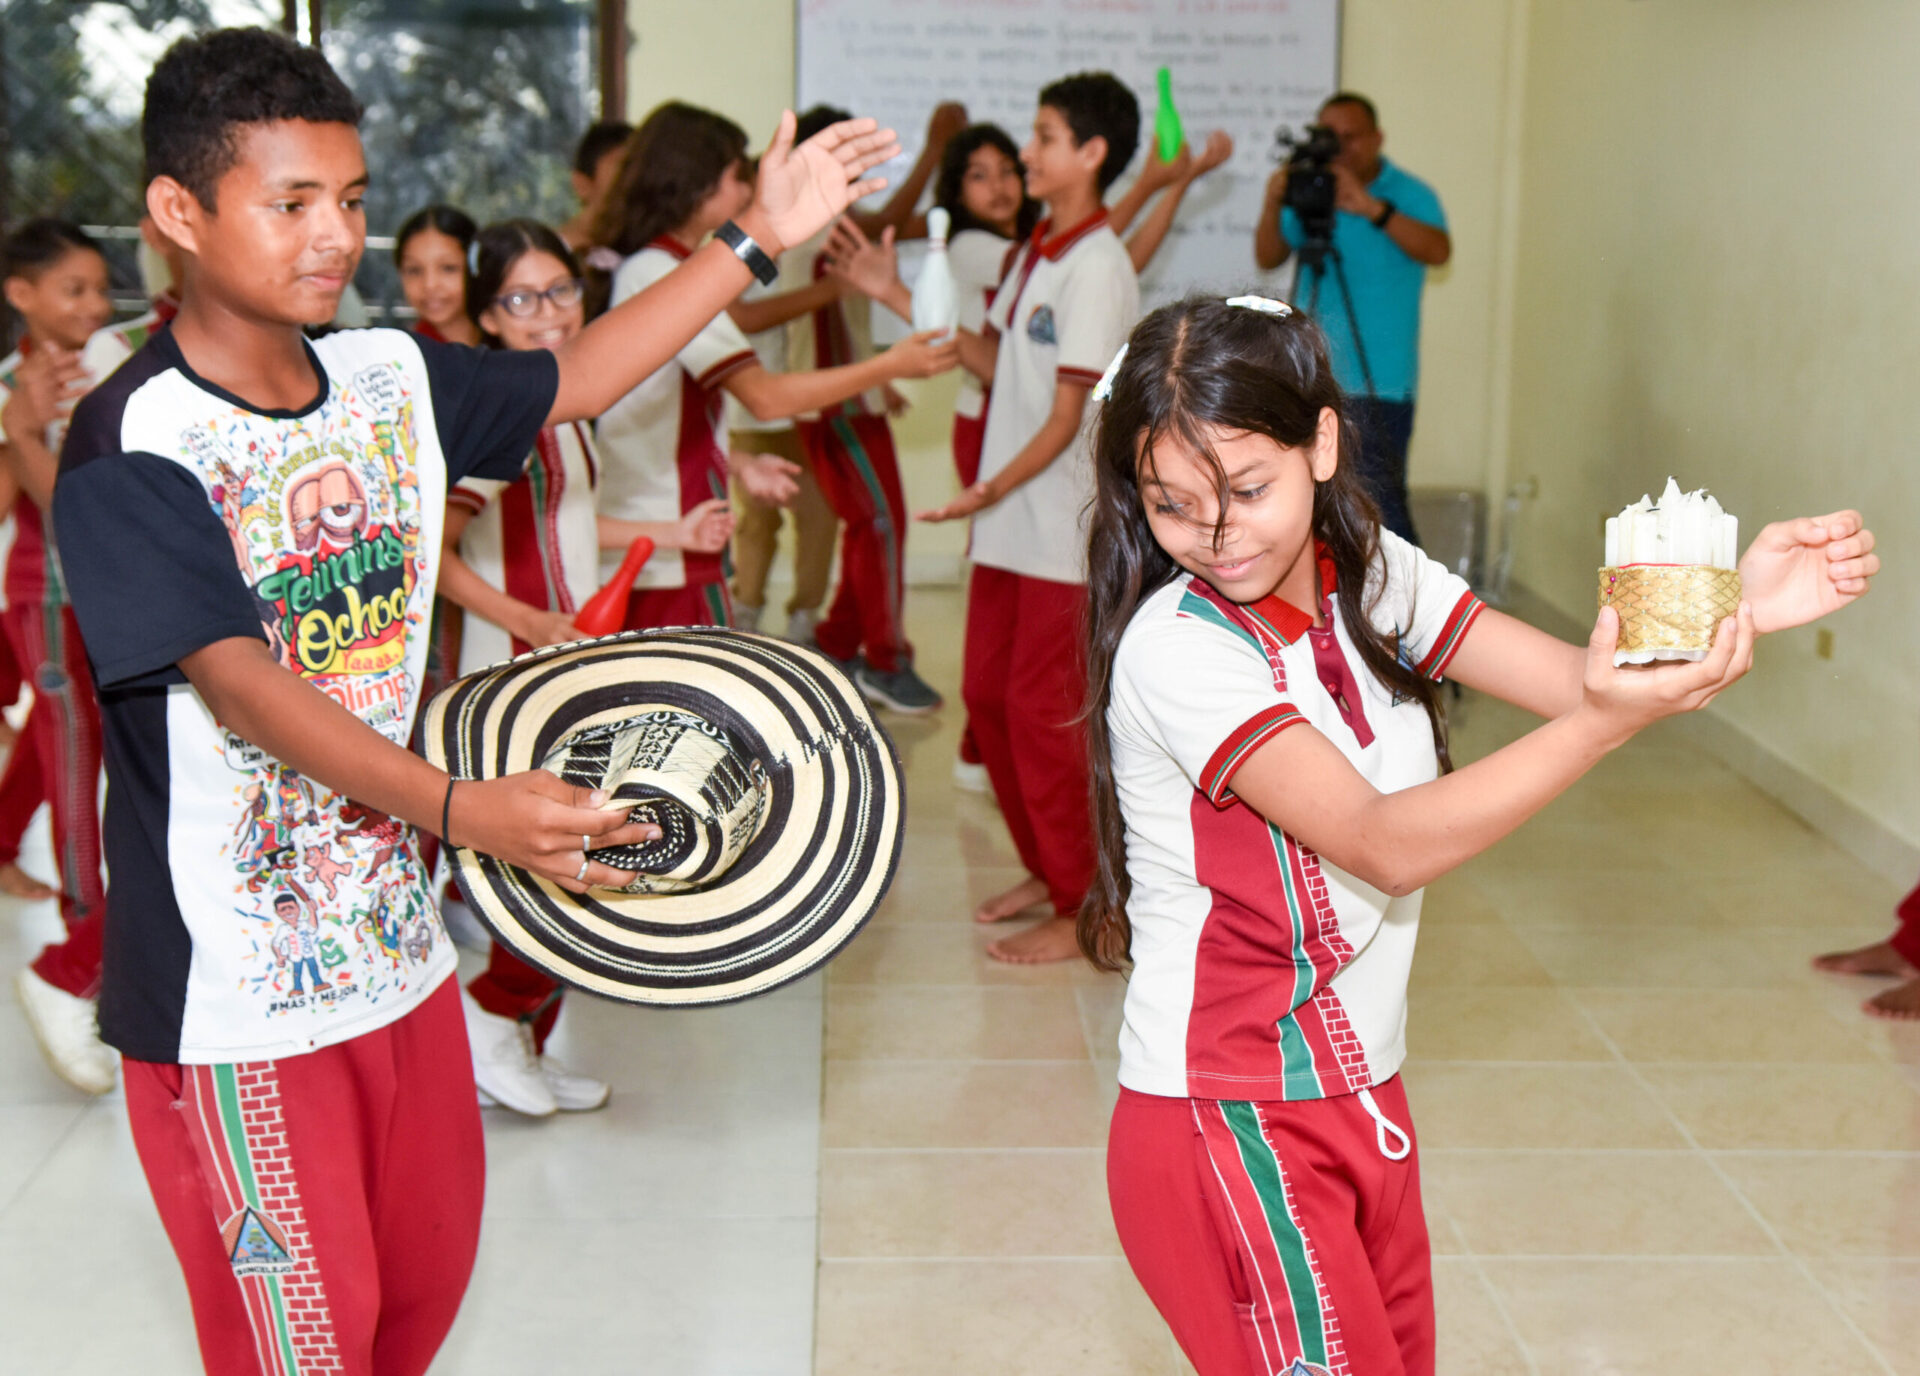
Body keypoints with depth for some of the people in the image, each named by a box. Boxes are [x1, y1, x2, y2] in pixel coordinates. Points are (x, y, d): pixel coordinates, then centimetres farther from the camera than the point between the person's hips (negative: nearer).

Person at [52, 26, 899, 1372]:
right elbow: (240, 684, -28)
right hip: (237, 994, -7)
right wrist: (462, 806, -41)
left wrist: (758, 238, 15)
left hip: (395, 942, 7)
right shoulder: (135, 446, -19)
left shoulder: (392, 380, 2)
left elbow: (573, 380, 17)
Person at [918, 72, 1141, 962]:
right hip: (1010, 520, 9)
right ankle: (1044, 868, 29)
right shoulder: (1033, 254, 12)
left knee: (1042, 707, -4)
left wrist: (992, 489, -28)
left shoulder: (1097, 267, -15)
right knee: (987, 692, 14)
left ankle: (1082, 908, 8)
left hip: (1064, 526, -9)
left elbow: (1067, 416, -18)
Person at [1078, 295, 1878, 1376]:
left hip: (1357, 1090, 7)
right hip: (1233, 1123, -7)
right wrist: (1609, 721, -36)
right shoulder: (1177, 648, -22)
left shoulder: (1371, 574, 1)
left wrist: (1737, 615, -24)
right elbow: (1386, 844, -28)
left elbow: (1577, 680, -6)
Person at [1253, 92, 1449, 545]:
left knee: (1380, 500, -12)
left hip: (1378, 379, -5)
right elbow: (1268, 257, 3)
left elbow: (1438, 251, -21)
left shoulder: (1408, 193, -3)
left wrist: (1373, 208, -32)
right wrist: (1273, 206, -15)